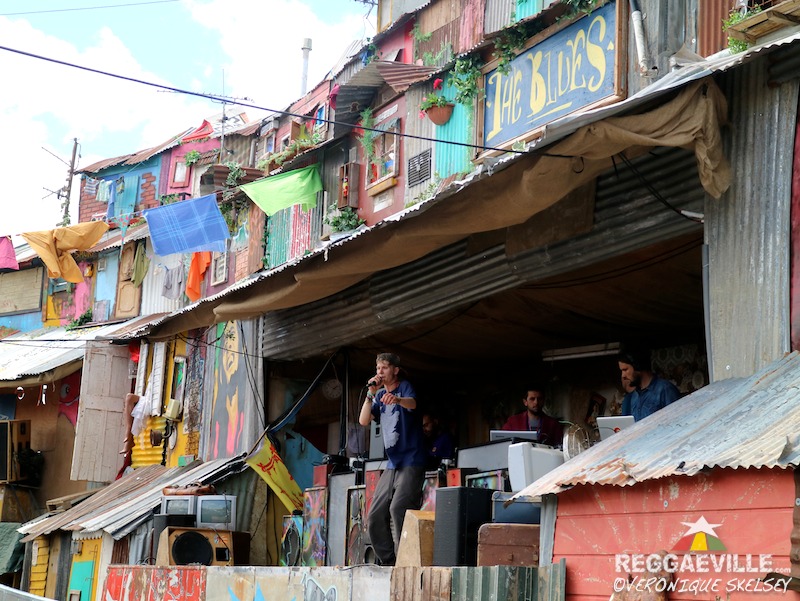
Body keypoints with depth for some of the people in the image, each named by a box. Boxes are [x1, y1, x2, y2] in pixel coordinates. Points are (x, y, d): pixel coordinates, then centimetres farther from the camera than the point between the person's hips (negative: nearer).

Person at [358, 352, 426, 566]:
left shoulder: (405, 386, -3)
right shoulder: (379, 395, 17)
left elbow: (412, 403, -27)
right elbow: (363, 420, 5)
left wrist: (397, 400, -49)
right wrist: (371, 394, -6)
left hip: (411, 462, -8)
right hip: (392, 464, 8)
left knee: (398, 508, -25)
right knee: (375, 517, 4)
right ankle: (388, 562, 13)